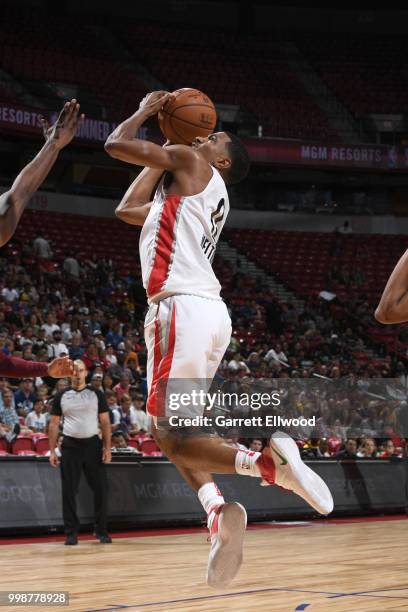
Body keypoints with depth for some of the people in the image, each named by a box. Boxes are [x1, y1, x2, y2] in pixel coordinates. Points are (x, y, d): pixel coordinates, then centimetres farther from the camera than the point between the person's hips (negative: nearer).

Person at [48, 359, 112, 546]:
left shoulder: (96, 394, 4)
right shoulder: (61, 396, 5)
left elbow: (105, 422, 4)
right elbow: (54, 424, 7)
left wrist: (107, 448, -5)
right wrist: (52, 451, 0)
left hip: (93, 444, 0)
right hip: (70, 445, 0)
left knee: (100, 488, 0)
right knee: (69, 491, 0)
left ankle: (101, 530, 12)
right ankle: (71, 533, 7)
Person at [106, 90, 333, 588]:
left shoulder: (193, 165, 5)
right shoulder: (206, 196, 30)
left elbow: (117, 144, -1)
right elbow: (127, 211, 37)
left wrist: (145, 111, 18)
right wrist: (166, 151, 39)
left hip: (183, 308, -9)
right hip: (207, 311, 9)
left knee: (172, 438, -11)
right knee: (173, 432, 15)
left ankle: (268, 463, -28)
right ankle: (217, 509, -7)